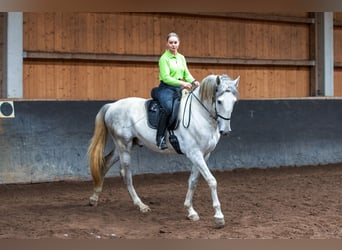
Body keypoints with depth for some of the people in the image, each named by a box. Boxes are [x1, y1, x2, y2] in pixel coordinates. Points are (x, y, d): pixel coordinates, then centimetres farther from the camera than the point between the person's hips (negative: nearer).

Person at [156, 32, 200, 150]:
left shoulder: (181, 58, 16)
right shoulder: (164, 58, -6)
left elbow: (187, 74, 15)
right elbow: (165, 77, -16)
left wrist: (193, 81, -8)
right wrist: (181, 83, -27)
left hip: (179, 88, 7)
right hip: (166, 88, -7)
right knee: (168, 107, -35)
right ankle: (160, 137, -29)